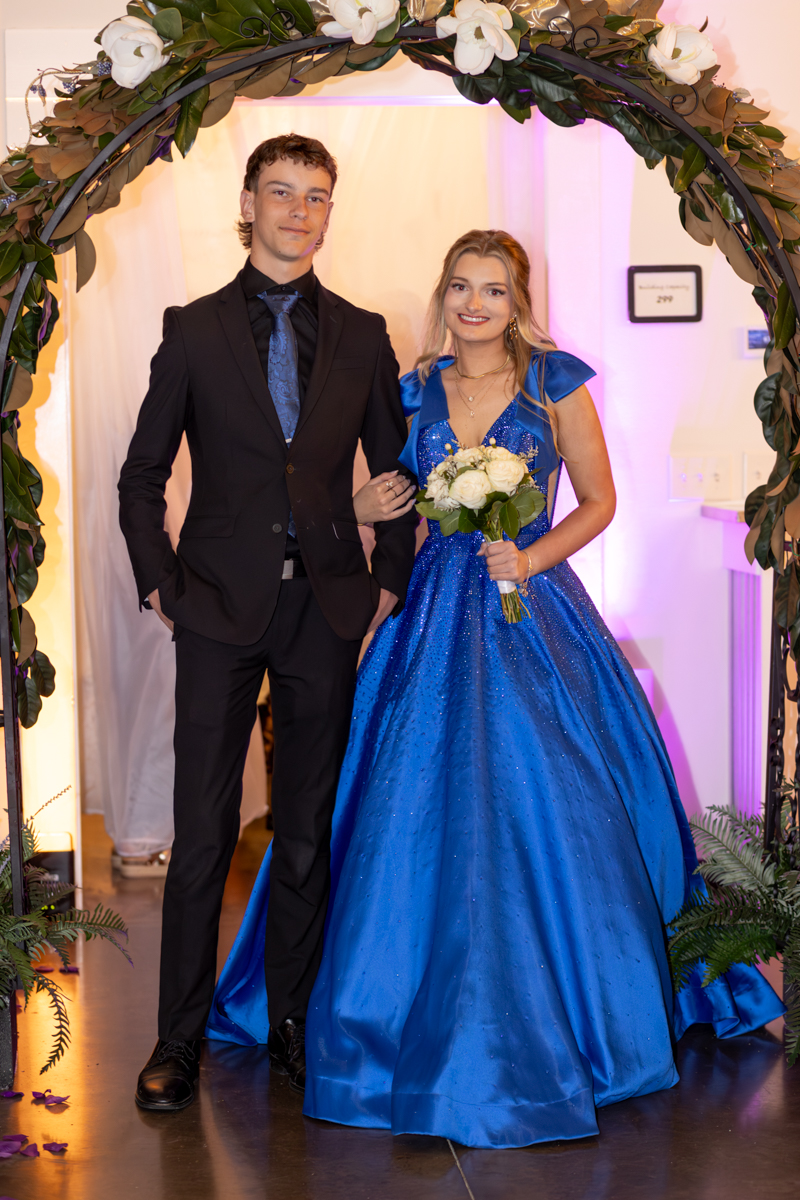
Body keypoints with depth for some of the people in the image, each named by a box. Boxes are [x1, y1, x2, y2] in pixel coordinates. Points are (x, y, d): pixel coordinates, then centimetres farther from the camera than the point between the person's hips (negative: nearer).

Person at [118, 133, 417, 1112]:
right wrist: (160, 584, -2)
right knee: (202, 834, 0)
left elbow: (395, 470, 14)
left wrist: (390, 583, 6)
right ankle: (178, 1039, 12)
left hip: (326, 608, 2)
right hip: (220, 608, -2)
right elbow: (142, 475, 6)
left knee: (308, 835, 9)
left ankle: (292, 1022, 22)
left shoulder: (361, 335, 8)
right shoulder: (193, 329, 3)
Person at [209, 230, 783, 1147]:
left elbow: (599, 500, 2)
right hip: (435, 614, 3)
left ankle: (561, 1013, 16)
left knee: (546, 811, -2)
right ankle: (430, 1010, 15)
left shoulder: (554, 381, 1)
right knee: (416, 813, 1)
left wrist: (532, 556, -11)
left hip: (532, 610, -2)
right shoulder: (415, 391, 9)